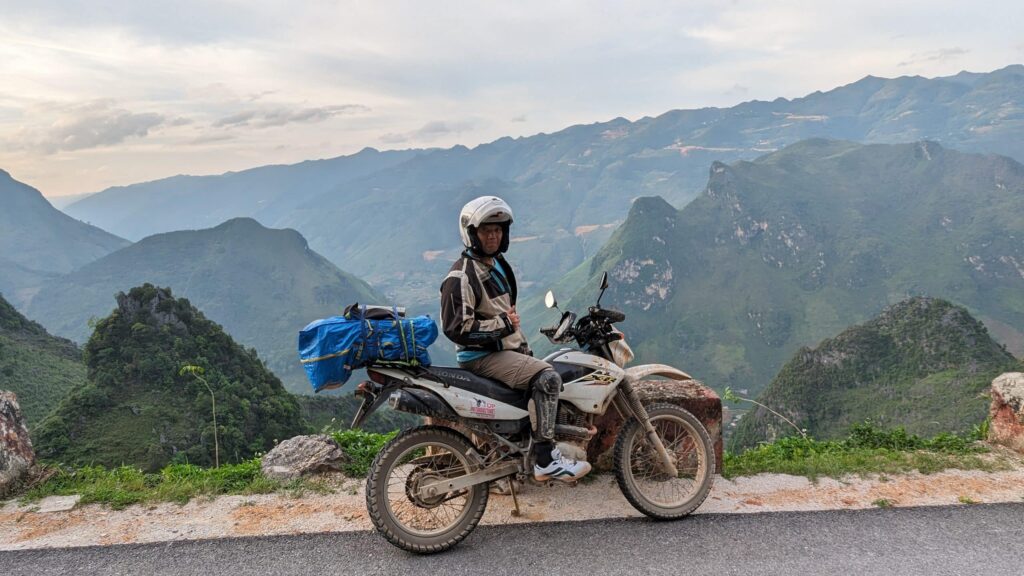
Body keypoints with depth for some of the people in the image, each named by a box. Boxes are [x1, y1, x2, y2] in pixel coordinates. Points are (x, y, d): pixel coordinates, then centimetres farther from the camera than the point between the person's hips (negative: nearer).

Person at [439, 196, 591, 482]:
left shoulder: (498, 264, 15)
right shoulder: (461, 275, -16)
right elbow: (456, 327, -24)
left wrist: (524, 346, 21)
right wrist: (503, 323, -19)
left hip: (508, 348, 10)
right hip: (482, 356, -10)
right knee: (547, 377, -24)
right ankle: (545, 460, -19)